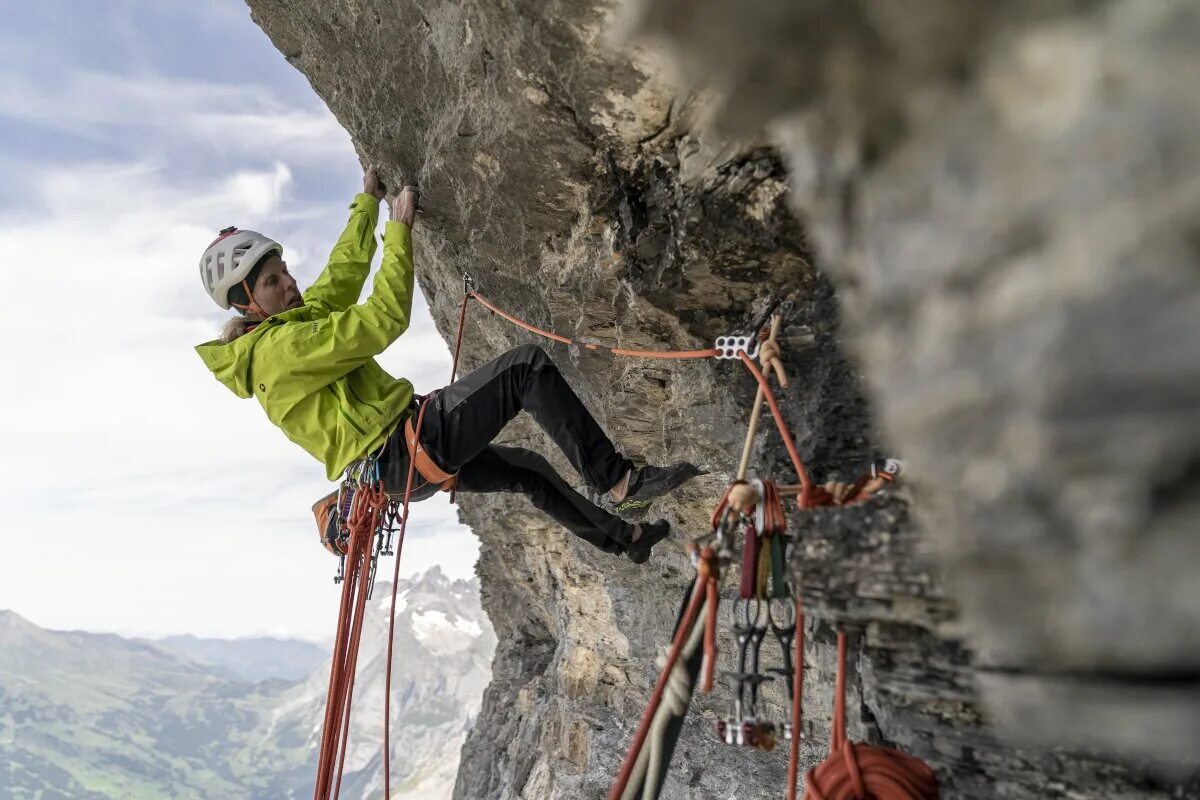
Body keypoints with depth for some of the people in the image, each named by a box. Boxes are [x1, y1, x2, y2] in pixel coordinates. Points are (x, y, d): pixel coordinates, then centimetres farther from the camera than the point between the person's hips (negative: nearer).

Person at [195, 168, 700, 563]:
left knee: (528, 471, 23)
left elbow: (344, 272, 27)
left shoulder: (296, 318, 15)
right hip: (405, 448, -11)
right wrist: (399, 231, -13)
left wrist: (367, 202, 34)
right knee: (526, 366, -17)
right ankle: (616, 482, -14)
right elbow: (382, 321, -21)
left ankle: (622, 537, 41)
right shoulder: (281, 348, -16)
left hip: (402, 462, 11)